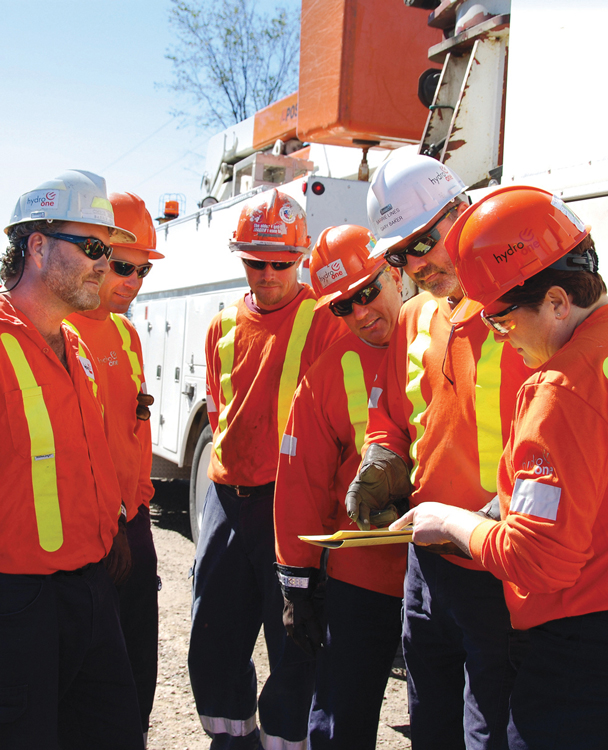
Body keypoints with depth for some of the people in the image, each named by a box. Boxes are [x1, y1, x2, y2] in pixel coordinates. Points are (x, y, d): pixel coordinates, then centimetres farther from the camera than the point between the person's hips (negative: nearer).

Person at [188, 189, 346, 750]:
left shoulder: (324, 320, -6)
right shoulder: (224, 325, 12)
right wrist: (229, 467, 12)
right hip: (227, 496, 6)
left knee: (292, 645, 4)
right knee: (214, 637, 14)